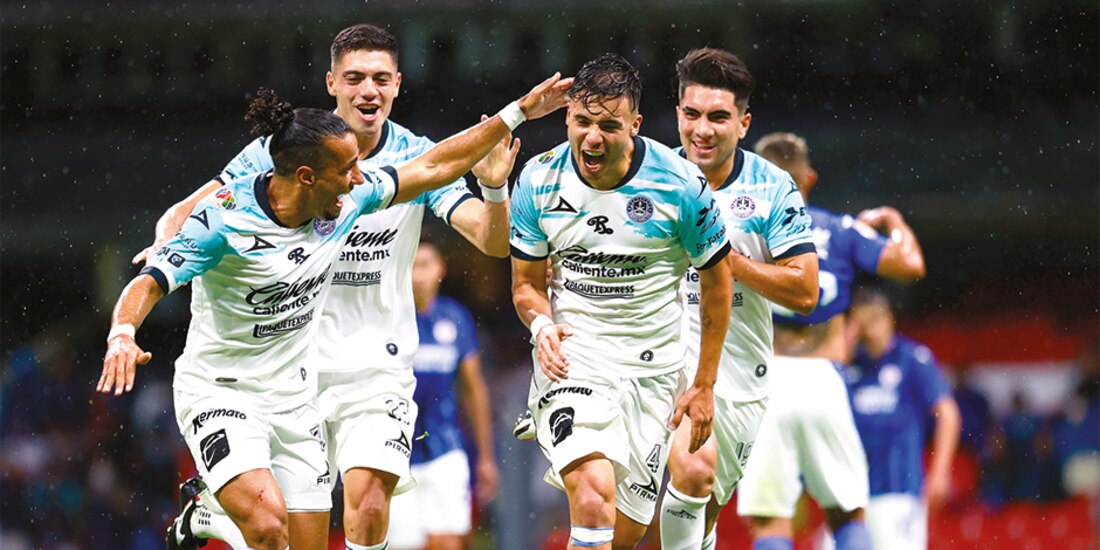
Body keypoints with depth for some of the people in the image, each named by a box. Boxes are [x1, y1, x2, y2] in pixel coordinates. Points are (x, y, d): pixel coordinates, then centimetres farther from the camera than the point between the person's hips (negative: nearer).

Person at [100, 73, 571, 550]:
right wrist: (122, 335, -43)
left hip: (294, 399, 7)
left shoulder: (345, 201, -4)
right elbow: (148, 284, -23)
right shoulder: (226, 219, -21)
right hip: (218, 396, -7)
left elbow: (435, 167, 7)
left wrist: (518, 113, 8)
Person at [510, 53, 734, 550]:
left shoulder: (681, 184, -10)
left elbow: (717, 283, 3)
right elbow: (527, 283, 8)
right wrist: (542, 324, -15)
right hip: (570, 358, -1)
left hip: (653, 370, 1)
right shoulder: (539, 182, -6)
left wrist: (705, 386, 4)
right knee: (593, 501, -26)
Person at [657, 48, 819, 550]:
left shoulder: (773, 189, -5)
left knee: (706, 510, 14)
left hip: (740, 372, 2)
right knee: (695, 470, -28)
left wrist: (722, 255, -17)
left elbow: (804, 293, -10)